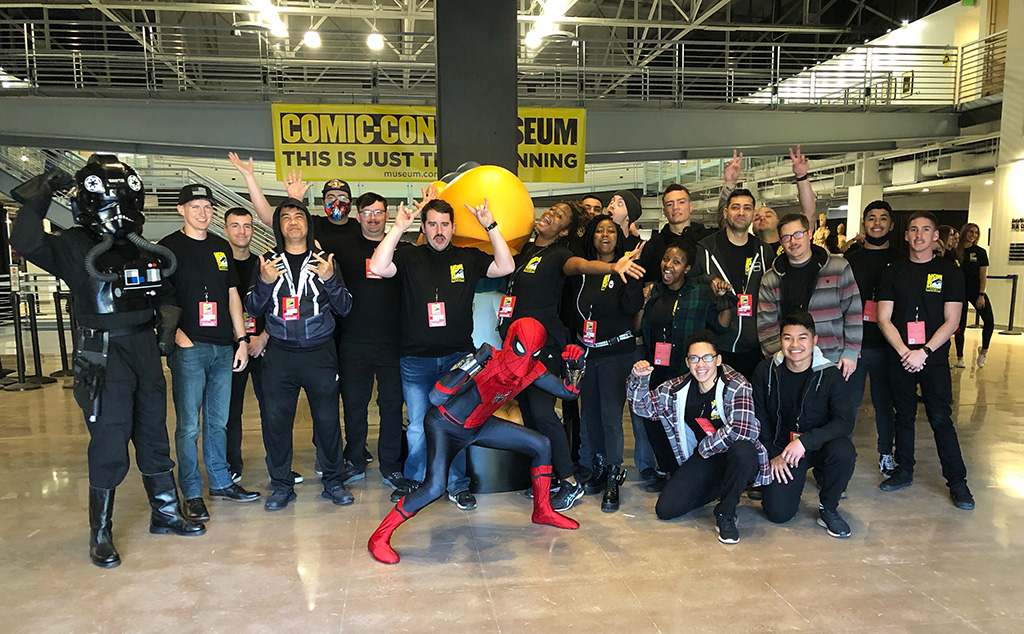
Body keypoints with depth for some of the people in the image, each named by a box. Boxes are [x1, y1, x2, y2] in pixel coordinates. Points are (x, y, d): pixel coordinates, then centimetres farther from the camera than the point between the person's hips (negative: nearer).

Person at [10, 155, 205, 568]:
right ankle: (100, 535, 13)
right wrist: (39, 196, -18)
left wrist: (168, 326, 6)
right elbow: (26, 244, -24)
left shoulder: (144, 249, 10)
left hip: (145, 349, 6)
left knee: (154, 437, 14)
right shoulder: (74, 247, -5)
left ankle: (166, 513, 28)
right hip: (103, 355, -5)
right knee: (109, 445, -4)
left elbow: (165, 294, 20)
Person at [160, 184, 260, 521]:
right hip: (188, 347, -5)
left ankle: (220, 481, 25)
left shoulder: (221, 246, 15)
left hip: (223, 347, 5)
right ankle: (192, 494, 10)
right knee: (189, 425, -1)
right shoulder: (169, 247, 0)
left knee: (218, 421, 13)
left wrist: (242, 339, 12)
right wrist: (175, 332, -15)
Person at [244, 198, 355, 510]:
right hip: (279, 355, 1)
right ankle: (282, 485, 18)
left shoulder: (324, 260, 7)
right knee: (275, 422, 1)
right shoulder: (268, 261, 9)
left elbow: (345, 307, 2)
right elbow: (252, 309, 5)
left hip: (320, 354, -1)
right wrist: (265, 282, -13)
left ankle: (334, 481, 19)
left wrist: (330, 279, -15)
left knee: (327, 420, 1)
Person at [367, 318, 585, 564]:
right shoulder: (484, 364, -35)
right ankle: (379, 538, -8)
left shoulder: (531, 369, -16)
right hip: (445, 426, -7)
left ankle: (542, 511, 25)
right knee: (434, 487, -28)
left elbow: (567, 391, -3)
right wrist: (469, 366, -53)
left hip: (480, 425, 7)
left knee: (541, 446, 4)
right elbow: (436, 399, -43)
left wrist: (574, 368, -23)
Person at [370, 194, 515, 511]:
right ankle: (416, 484, 25)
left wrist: (490, 226, -13)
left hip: (458, 357, 1)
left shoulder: (468, 258, 5)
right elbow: (378, 268, -15)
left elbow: (505, 267, -6)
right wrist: (398, 228, -19)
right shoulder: (410, 257, 1)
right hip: (416, 359, -1)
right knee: (418, 426, 7)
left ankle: (457, 485, 24)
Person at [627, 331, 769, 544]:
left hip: (736, 460, -4)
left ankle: (725, 514, -14)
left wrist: (705, 446, -18)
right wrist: (639, 378, -13)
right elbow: (643, 405, 6)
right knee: (665, 510, -7)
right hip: (703, 459, 5)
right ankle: (720, 488, 19)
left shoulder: (736, 386, -18)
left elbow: (741, 429, -31)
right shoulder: (678, 388, -2)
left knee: (742, 450, -40)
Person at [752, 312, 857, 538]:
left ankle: (828, 509, -8)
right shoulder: (765, 372, -7)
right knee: (778, 513, -14)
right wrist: (773, 454, -5)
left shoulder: (830, 374, -12)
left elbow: (845, 421, -18)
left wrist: (805, 441, -28)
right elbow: (759, 418, 2)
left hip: (819, 445, 0)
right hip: (782, 448, 1)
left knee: (843, 451, -35)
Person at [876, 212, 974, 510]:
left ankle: (957, 481, 10)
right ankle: (904, 471, 23)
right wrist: (904, 351, -11)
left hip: (934, 358, -2)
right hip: (900, 358, 2)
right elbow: (884, 319, 1)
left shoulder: (949, 271, 1)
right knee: (904, 416, 10)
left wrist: (924, 352, -14)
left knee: (941, 419, -2)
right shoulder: (893, 272, 5)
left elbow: (951, 321, -4)